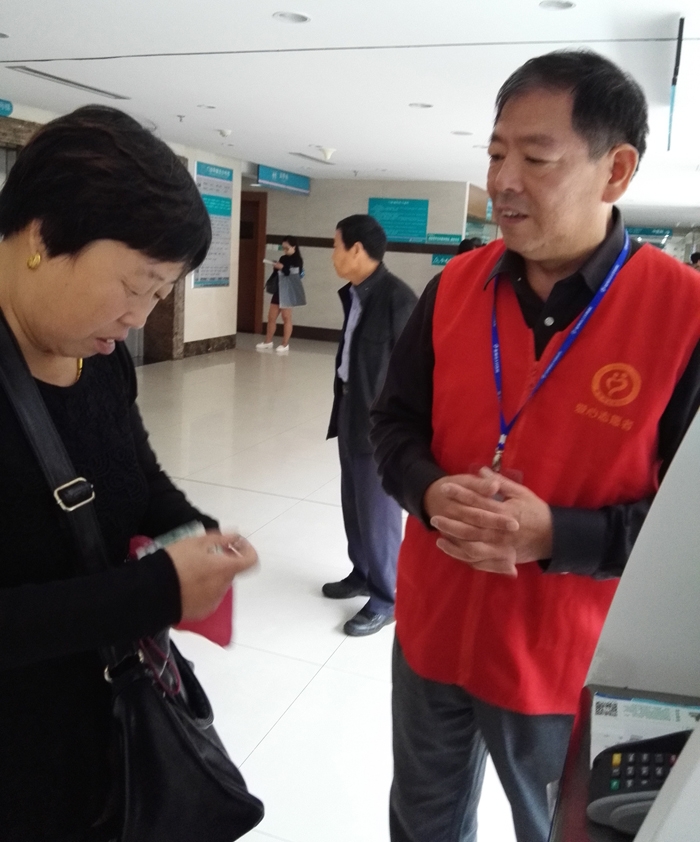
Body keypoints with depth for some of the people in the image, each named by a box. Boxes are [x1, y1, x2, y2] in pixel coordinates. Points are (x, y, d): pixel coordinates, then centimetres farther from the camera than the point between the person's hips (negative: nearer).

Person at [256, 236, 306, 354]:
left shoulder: (297, 260, -5)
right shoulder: (283, 259, 12)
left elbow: (294, 275, -15)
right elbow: (276, 274, 17)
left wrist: (282, 268, -23)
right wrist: (268, 284, 4)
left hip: (288, 291, -6)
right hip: (279, 290, 6)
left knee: (286, 317, -1)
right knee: (271, 316, 7)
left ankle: (285, 345, 6)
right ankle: (268, 342, 18)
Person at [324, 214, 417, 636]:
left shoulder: (397, 298, -19)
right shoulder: (354, 294, 8)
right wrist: (343, 405, 19)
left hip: (381, 421, -9)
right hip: (351, 412, 9)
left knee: (379, 513, 3)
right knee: (354, 503, 19)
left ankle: (386, 599, 19)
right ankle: (362, 574, 38)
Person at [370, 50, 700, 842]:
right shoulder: (454, 286, -4)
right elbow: (394, 422, 4)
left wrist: (554, 535, -27)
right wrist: (430, 492, -17)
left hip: (568, 659, -3)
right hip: (431, 628, 4)